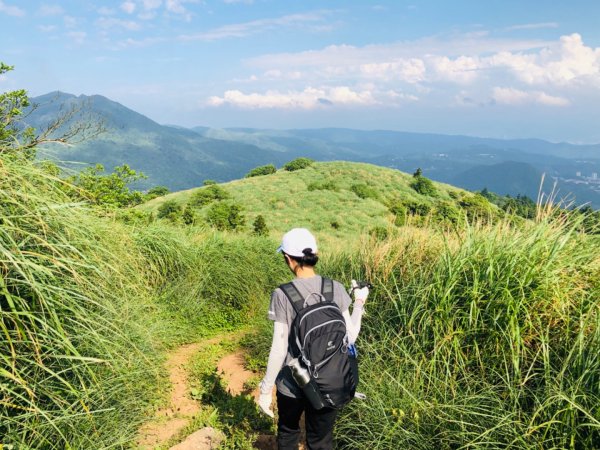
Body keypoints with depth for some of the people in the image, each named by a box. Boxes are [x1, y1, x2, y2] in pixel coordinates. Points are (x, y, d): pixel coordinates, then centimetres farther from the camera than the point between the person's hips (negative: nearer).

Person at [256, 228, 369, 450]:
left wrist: (265, 389, -3)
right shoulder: (336, 289, -11)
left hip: (292, 383, -2)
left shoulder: (282, 295, -18)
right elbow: (350, 337, -4)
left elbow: (279, 349, -15)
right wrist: (359, 304, 11)